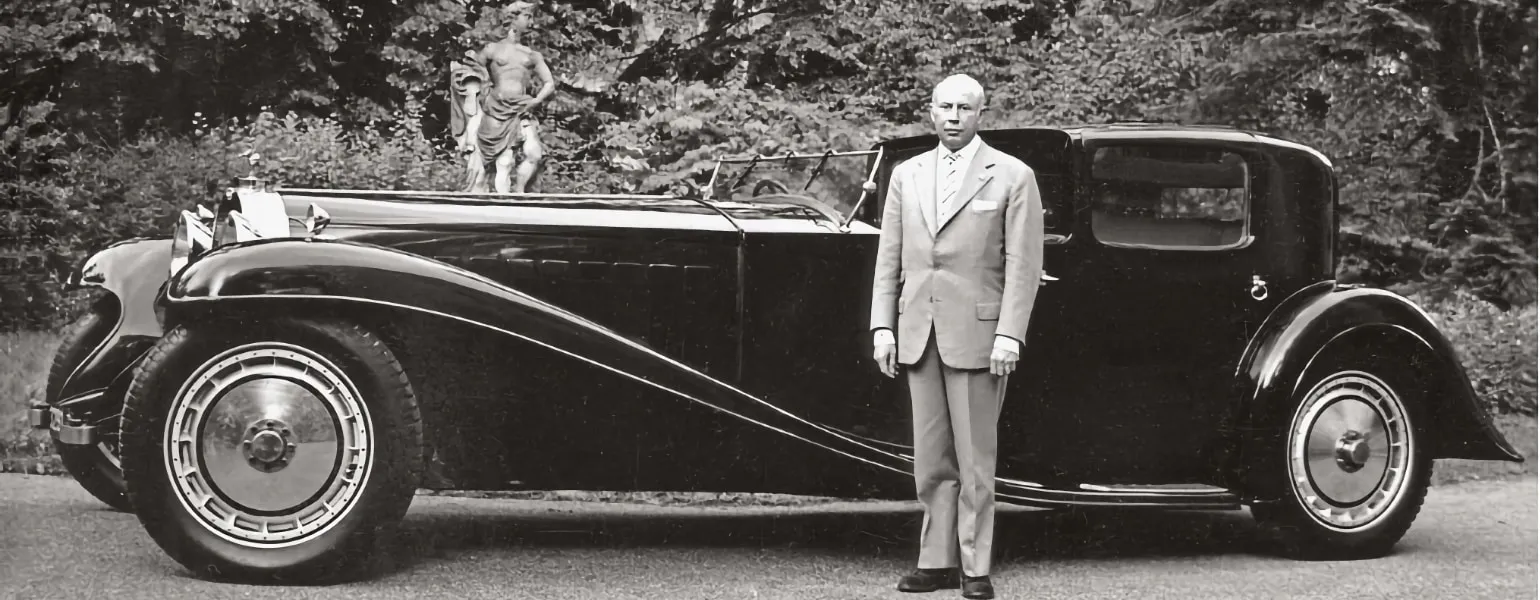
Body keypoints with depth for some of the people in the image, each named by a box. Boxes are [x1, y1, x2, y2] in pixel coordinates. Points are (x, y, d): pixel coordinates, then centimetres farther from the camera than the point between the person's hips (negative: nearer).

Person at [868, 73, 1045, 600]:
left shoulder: (1012, 176, 0)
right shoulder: (907, 175, 13)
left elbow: (1023, 264, -5)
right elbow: (889, 258, 13)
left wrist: (1009, 335, -12)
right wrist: (883, 328, 5)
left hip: (977, 333, -4)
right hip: (918, 333, 4)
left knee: (974, 458, -2)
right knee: (931, 459, 8)